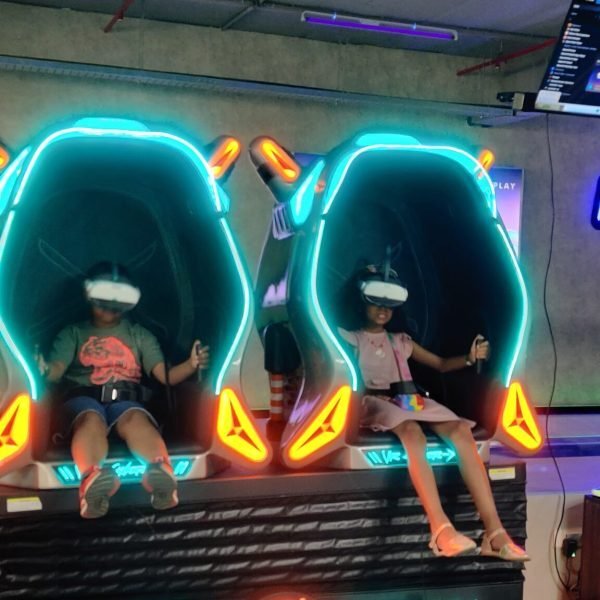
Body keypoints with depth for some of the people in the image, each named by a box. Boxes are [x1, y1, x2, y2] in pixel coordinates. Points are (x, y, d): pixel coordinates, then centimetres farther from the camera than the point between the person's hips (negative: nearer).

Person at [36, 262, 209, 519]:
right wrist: (43, 370, -20)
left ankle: (161, 475, -70)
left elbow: (165, 375, 14)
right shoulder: (73, 333, 25)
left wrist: (191, 364, -8)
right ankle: (92, 482, -71)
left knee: (136, 418, -38)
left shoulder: (139, 335, 28)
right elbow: (56, 371, 6)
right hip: (84, 398, 0)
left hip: (126, 400, 1)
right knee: (92, 420, -39)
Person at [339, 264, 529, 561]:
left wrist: (469, 358, 7)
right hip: (374, 403, -4)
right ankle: (441, 529, -51)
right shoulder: (349, 338, 16)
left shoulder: (401, 341, 28)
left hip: (410, 401, 5)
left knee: (460, 429, -27)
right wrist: (369, 393, -16)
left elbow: (441, 364, 27)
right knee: (412, 432, -40)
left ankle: (494, 531, -37)